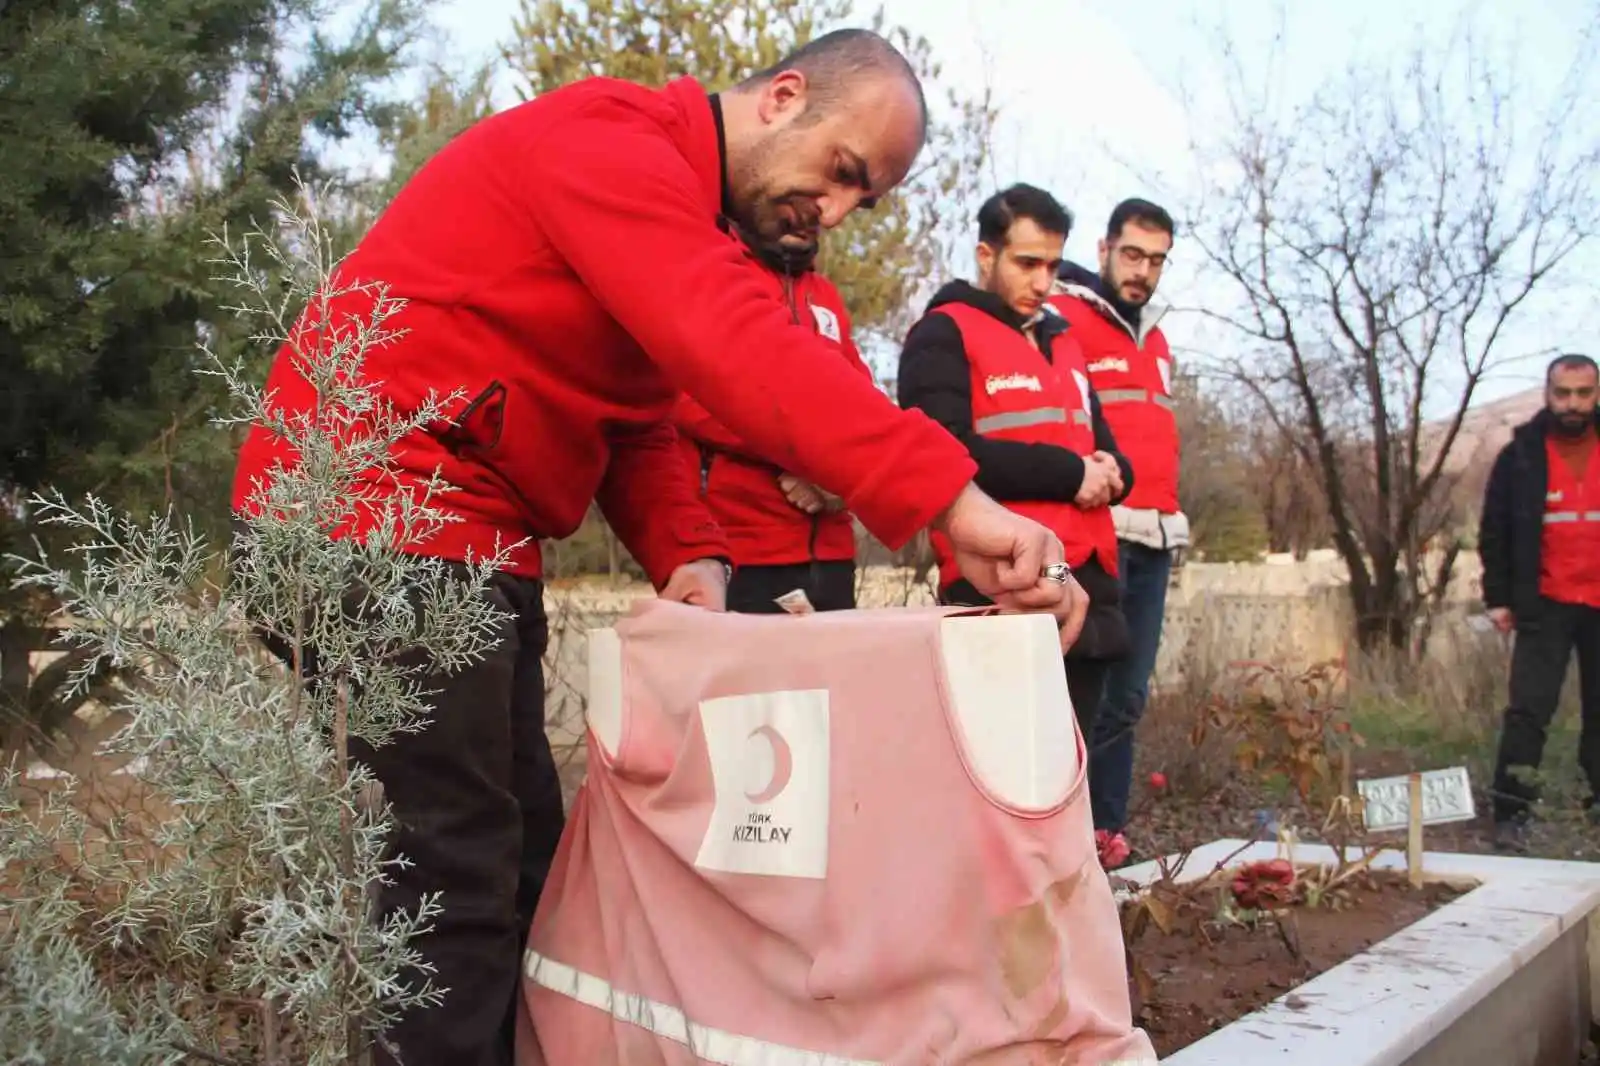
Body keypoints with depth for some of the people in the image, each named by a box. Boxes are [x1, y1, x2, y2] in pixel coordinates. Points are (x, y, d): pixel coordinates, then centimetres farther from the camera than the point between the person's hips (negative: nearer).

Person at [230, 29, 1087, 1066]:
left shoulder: (666, 204, 17)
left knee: (518, 858, 13)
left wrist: (691, 555, -7)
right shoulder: (608, 138, -15)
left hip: (469, 544, 10)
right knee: (462, 875, -8)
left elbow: (637, 427, 13)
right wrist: (956, 502, -37)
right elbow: (737, 348, -31)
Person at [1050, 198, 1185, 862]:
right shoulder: (1062, 320, -2)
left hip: (1155, 534, 8)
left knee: (1127, 694, 8)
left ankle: (1105, 824, 15)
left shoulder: (1152, 334, 23)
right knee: (1090, 689, -10)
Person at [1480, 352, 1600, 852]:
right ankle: (1511, 812, -3)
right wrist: (1497, 597, -2)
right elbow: (1494, 532, 3)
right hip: (1546, 605, -2)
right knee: (1529, 710, -5)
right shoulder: (1520, 456, 1)